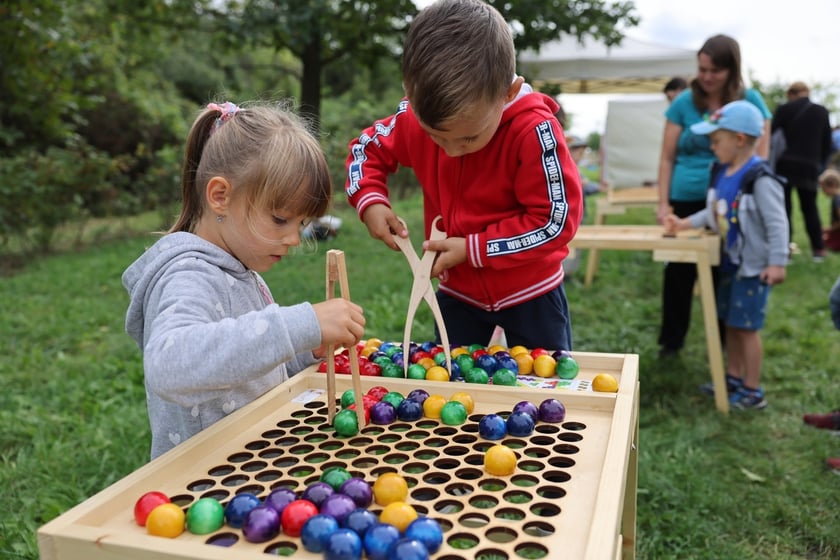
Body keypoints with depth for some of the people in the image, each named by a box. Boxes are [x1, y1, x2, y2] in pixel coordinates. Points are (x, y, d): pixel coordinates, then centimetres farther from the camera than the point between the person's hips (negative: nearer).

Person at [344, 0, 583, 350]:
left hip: (530, 292, -3)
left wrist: (473, 249, -26)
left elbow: (556, 220, -26)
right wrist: (370, 202, -16)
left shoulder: (534, 130, -29)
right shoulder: (418, 118, -16)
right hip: (458, 290, 4)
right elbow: (368, 148, 2)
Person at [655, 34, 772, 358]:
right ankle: (671, 340, 23)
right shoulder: (684, 103, 0)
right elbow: (667, 158, 4)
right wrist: (663, 203, -1)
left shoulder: (750, 101, 1)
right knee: (679, 272, 7)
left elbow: (760, 157, 2)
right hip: (687, 200, 0)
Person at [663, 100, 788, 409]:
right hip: (730, 262, 8)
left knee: (747, 326, -1)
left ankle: (753, 391, 12)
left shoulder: (760, 179, -19)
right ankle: (733, 378, 32)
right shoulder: (722, 174, 5)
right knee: (730, 323, 17)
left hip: (753, 266, -8)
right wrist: (685, 223, 6)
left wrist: (777, 262, -23)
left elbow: (777, 223, -20)